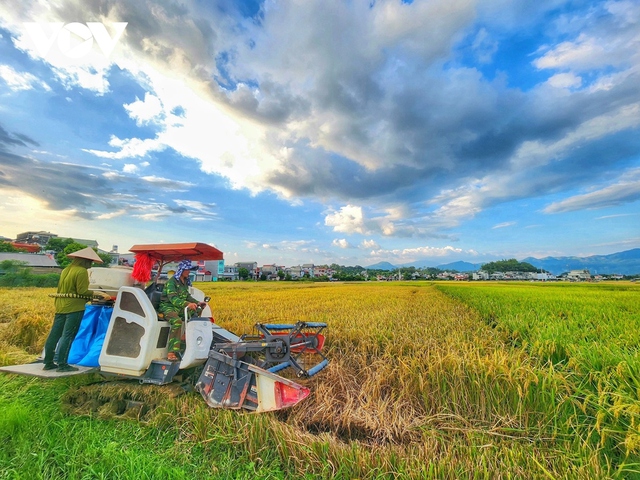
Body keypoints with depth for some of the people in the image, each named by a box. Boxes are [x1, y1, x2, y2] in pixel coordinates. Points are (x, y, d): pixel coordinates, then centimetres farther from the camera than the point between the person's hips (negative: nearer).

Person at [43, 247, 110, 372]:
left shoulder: (66, 270, 13)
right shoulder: (82, 271, -15)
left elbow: (60, 289, 19)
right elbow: (82, 291, -18)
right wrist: (98, 293, -11)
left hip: (61, 307, 9)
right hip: (74, 308, -9)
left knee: (54, 335, 13)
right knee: (68, 336, -2)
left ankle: (48, 363, 23)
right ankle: (62, 364, 4)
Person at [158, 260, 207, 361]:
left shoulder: (185, 282, 11)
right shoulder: (172, 281, -13)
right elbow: (173, 298, -25)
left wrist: (197, 303, 0)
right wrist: (187, 304, -39)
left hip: (180, 308, 8)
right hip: (168, 307, -8)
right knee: (177, 321, -34)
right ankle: (172, 352, -32)